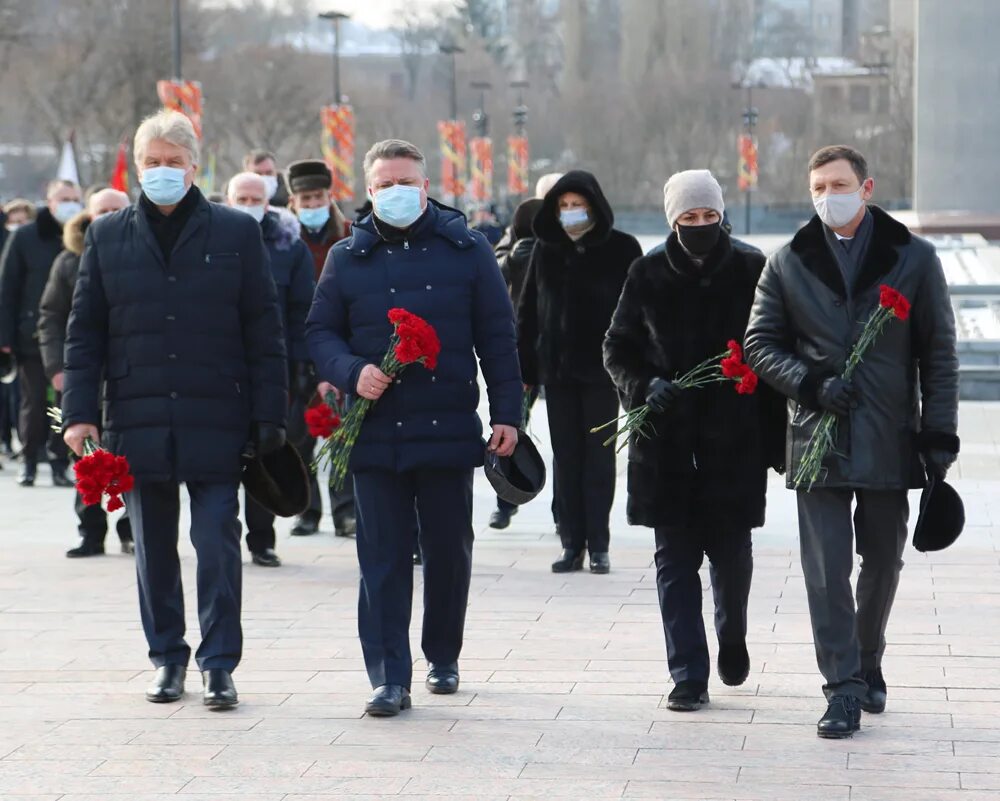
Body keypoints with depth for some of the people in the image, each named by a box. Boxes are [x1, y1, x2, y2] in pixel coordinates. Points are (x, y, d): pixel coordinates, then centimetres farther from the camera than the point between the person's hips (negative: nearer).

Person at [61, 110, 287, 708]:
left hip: (215, 424, -2)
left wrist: (269, 416, -3)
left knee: (218, 547, -4)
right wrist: (80, 411, 0)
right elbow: (84, 331, 9)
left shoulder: (238, 232, 3)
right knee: (154, 550, 9)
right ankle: (168, 658, 20)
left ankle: (219, 665, 2)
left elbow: (265, 332, 2)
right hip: (138, 422, 2)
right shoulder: (108, 236, 8)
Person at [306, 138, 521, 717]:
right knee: (383, 556, -1)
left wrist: (507, 413, -1)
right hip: (376, 430, 0)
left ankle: (443, 658, 28)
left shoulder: (466, 250, 4)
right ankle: (390, 676, 0)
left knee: (449, 550, 10)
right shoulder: (348, 258, 7)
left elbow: (497, 338, 5)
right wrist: (351, 372, -10)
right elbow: (320, 332, 10)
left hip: (448, 429, 0)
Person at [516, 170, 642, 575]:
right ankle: (572, 544, 10)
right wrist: (525, 367, 2)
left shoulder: (621, 249, -4)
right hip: (556, 370, 3)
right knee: (565, 458, 6)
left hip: (601, 369, -3)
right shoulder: (546, 248, 6)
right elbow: (528, 310, 8)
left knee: (599, 456, 2)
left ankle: (598, 544, 6)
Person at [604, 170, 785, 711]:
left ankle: (732, 637, 36)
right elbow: (617, 348, 9)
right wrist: (644, 387, -12)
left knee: (732, 553, 6)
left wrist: (775, 438, 0)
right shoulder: (648, 275, 3)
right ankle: (688, 676, 5)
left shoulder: (751, 272, 1)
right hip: (666, 442, 1)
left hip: (735, 439, -1)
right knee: (675, 559, 0)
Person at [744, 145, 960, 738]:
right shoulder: (789, 265, 6)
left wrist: (939, 433, -2)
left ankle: (867, 664, 32)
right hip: (818, 440, 0)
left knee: (883, 563, 11)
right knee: (827, 570, -6)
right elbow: (761, 344, 6)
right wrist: (810, 384, -11)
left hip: (890, 443, 0)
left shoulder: (914, 259, 3)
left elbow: (939, 353, 4)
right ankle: (844, 688, -4)